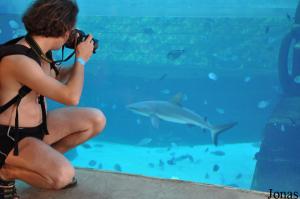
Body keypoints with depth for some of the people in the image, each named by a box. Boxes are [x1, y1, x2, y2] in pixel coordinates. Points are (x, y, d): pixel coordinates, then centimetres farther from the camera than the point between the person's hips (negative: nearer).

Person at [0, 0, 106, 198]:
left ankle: (46, 159, 13)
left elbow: (55, 78, 24)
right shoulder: (19, 60, -29)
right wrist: (81, 59, -12)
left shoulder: (37, 51, 0)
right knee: (63, 175, -29)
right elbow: (71, 97, -27)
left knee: (96, 120, 2)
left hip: (38, 126, 9)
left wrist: (79, 61, 10)